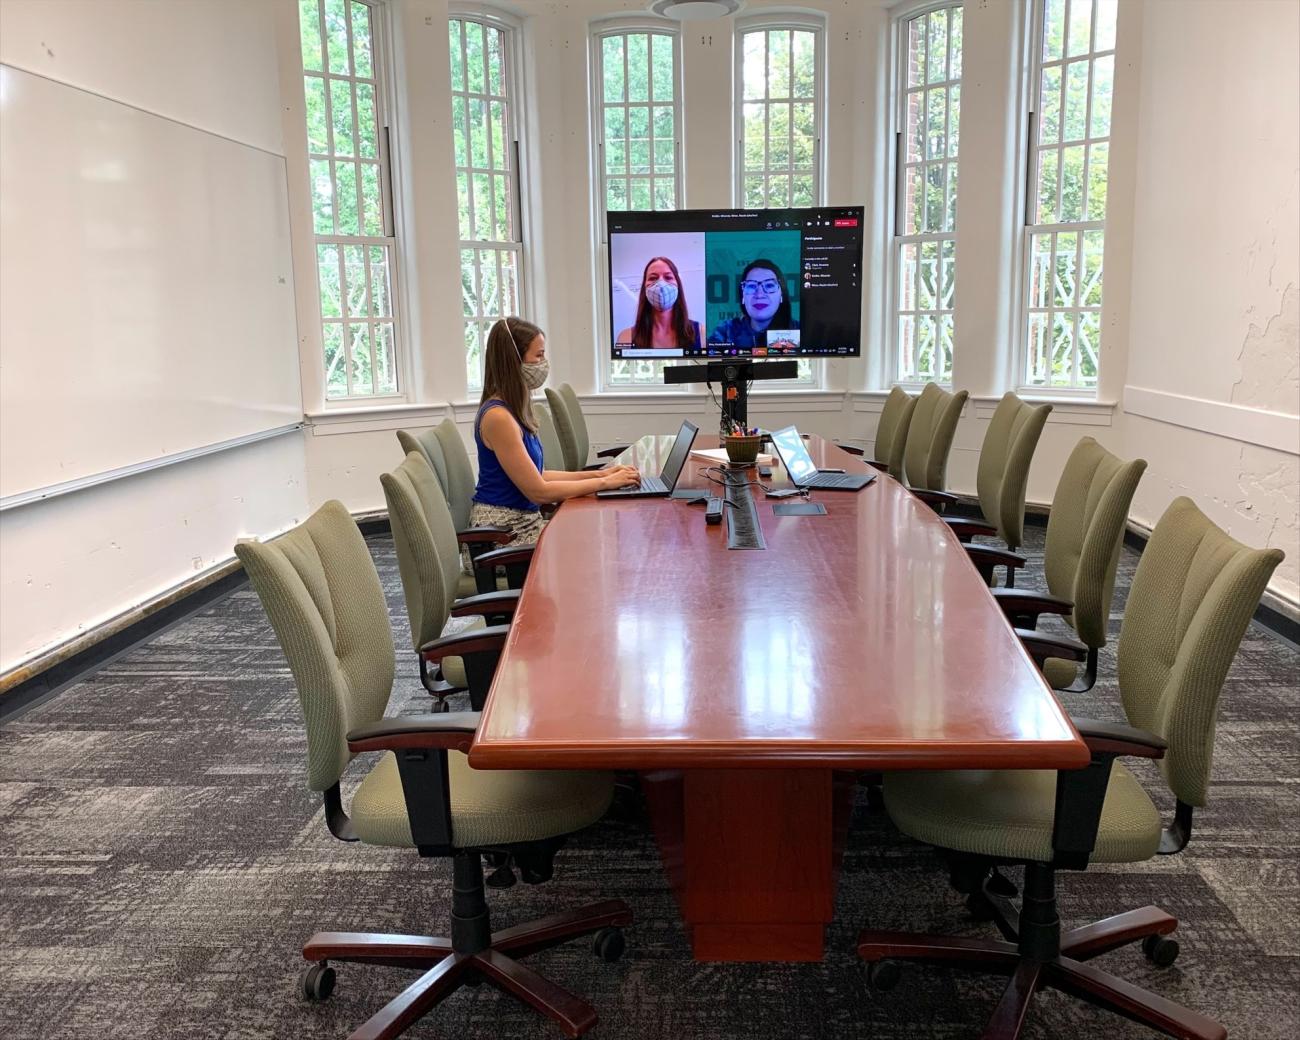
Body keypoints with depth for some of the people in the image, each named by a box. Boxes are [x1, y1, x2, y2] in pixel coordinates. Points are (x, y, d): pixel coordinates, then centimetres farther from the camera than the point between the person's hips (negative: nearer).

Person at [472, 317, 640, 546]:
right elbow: (538, 491, -18)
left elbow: (535, 475, 13)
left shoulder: (513, 410, 9)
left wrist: (598, 474, 7)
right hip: (504, 533, -9)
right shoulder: (498, 417, -19)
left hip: (526, 520, 9)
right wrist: (605, 482, -12)